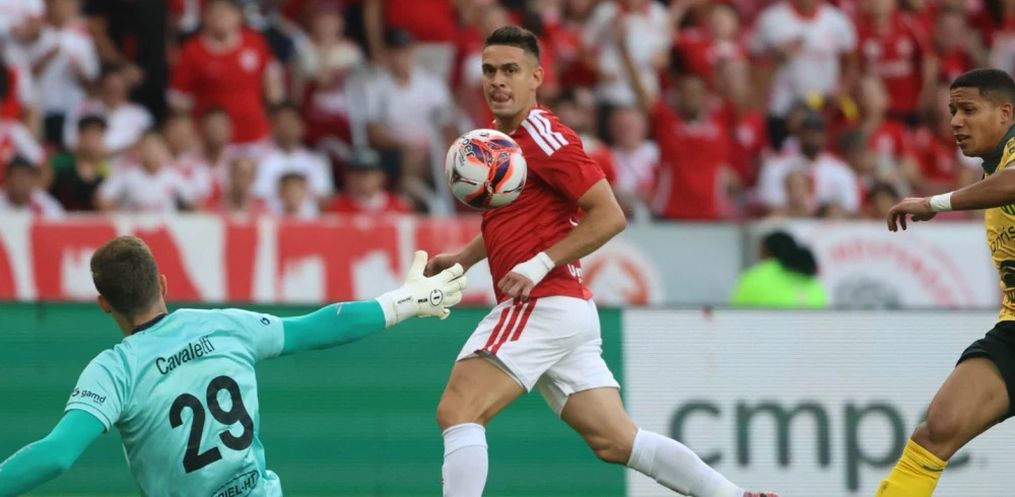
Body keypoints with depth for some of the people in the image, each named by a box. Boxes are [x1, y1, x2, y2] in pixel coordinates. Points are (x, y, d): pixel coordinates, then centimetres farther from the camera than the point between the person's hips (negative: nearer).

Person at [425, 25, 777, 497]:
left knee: (457, 412, -13)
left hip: (543, 305, -10)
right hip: (568, 314, 10)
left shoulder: (543, 135, -10)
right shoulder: (501, 139, 18)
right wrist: (462, 258, 19)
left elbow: (609, 215, -15)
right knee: (616, 440, 7)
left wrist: (540, 265, -18)